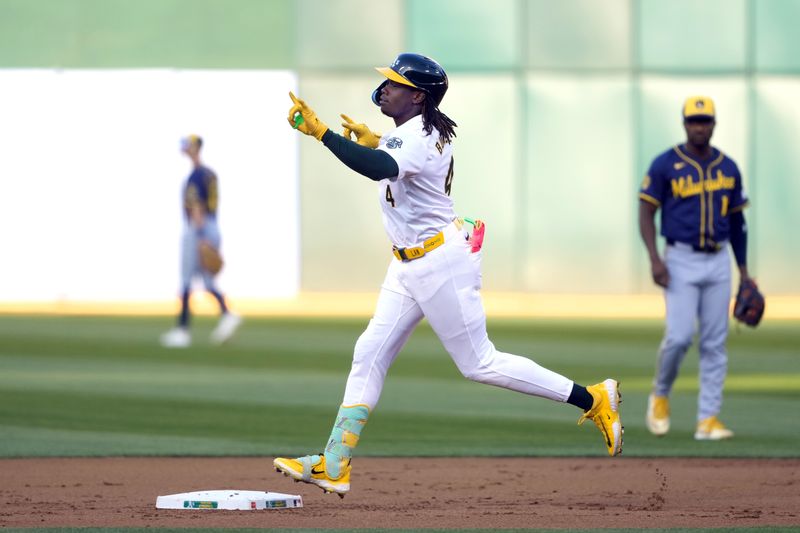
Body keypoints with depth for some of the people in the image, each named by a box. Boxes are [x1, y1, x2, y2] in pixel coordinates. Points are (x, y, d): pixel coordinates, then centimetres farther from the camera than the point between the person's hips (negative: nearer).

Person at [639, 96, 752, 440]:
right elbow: (646, 213, -4)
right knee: (679, 336, -14)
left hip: (718, 261, 4)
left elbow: (736, 221, 15)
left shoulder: (728, 167, 8)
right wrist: (655, 259, -17)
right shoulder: (665, 165, -4)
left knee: (715, 343, 0)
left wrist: (743, 270, 13)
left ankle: (708, 419, 2)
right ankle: (660, 395, 13)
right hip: (681, 260, -4)